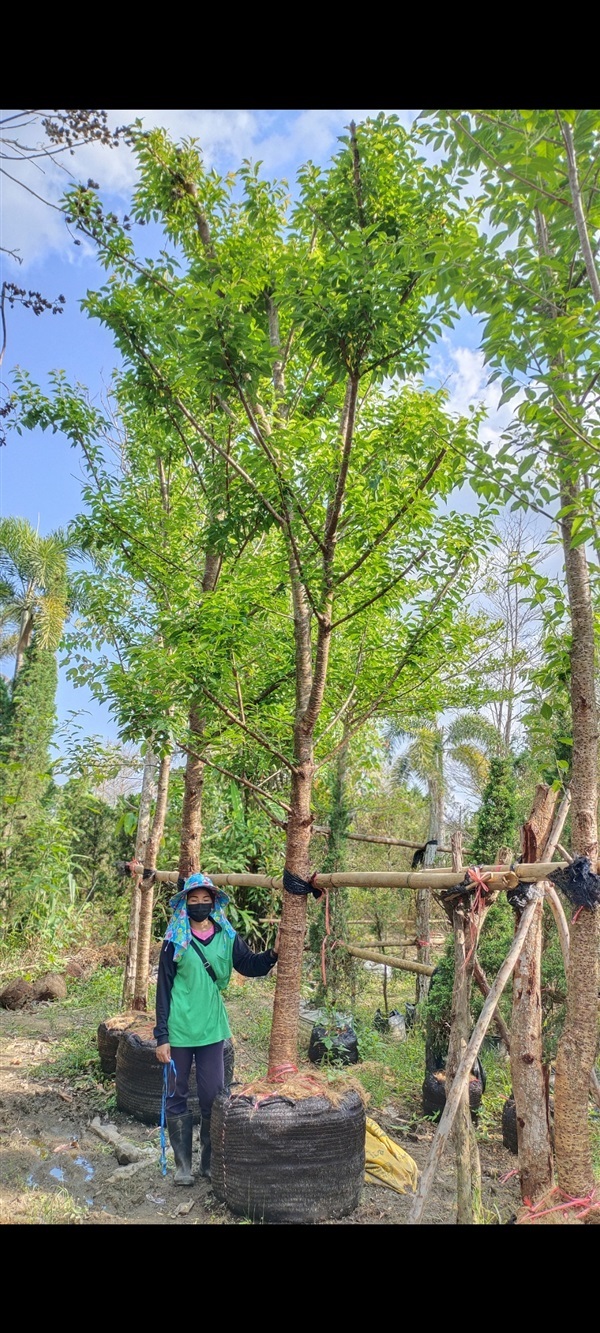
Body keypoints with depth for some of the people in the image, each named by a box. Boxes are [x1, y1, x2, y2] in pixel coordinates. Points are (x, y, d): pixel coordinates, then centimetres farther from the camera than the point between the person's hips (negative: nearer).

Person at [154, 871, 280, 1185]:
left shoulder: (227, 936, 1)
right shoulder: (175, 939, -6)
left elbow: (249, 965, 5)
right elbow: (164, 988, -5)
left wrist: (273, 953, -14)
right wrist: (161, 1036, -6)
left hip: (212, 1028, 2)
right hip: (179, 1030, -2)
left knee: (213, 1096, 8)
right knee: (177, 1097, 10)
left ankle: (210, 1162, 26)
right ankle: (183, 1165, 25)